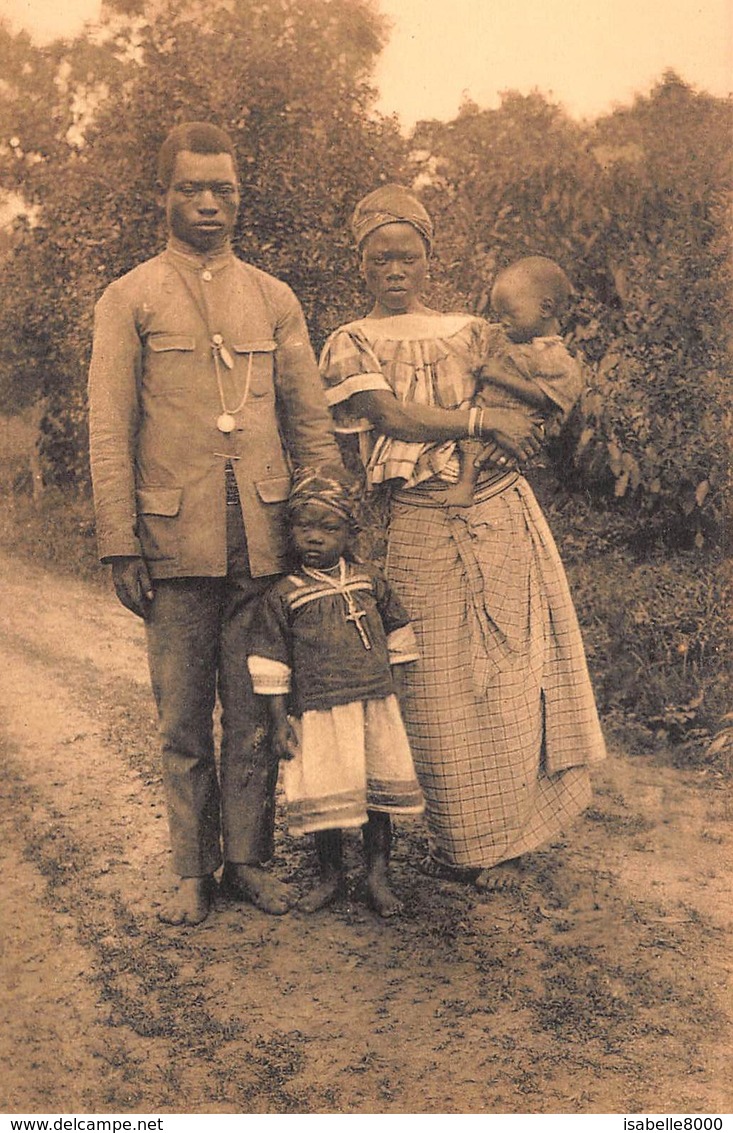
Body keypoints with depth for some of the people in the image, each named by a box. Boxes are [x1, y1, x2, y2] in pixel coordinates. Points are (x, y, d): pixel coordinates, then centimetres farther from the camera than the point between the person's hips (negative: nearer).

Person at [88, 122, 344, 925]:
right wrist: (121, 546, -7)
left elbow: (312, 420, 13)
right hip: (175, 544, -2)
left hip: (264, 542, 2)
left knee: (255, 715, 7)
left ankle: (249, 859, 21)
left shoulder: (273, 299, 14)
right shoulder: (129, 301, 6)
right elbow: (109, 434, 1)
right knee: (183, 719, 6)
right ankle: (193, 872, 19)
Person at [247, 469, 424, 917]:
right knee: (326, 800, 2)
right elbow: (271, 665, -2)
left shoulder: (370, 580, 6)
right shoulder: (283, 595, -3)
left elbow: (397, 632, 17)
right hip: (319, 713, -2)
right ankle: (331, 878, 23)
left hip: (377, 708, 3)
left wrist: (393, 690, 15)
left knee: (378, 795, 7)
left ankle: (378, 875, 23)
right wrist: (280, 722, -5)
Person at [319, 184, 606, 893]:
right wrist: (479, 421, -13)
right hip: (420, 529, -2)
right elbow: (388, 414, -10)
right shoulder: (352, 345, 8)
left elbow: (527, 413, 8)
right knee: (438, 685, -1)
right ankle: (459, 840, 14)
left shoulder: (469, 332, 16)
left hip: (502, 518, 3)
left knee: (508, 674, 2)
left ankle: (504, 838, 16)